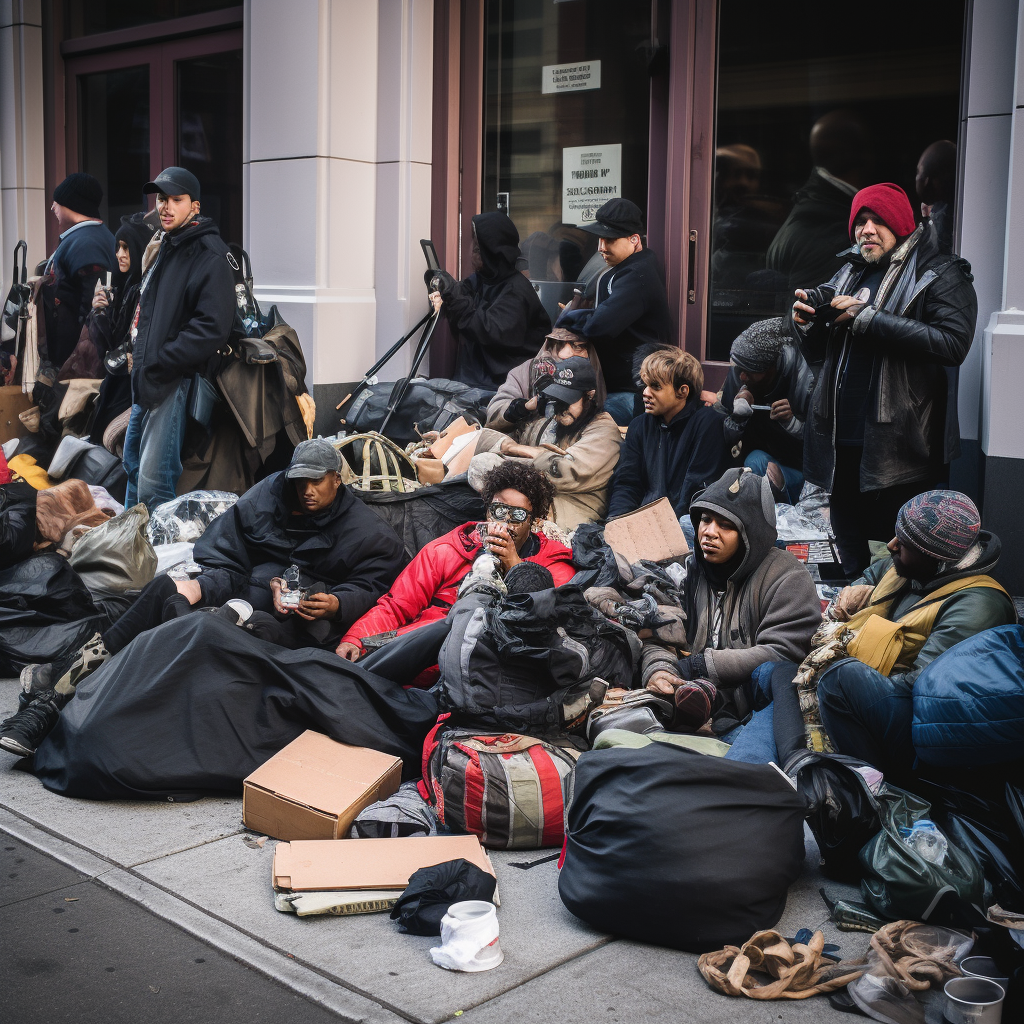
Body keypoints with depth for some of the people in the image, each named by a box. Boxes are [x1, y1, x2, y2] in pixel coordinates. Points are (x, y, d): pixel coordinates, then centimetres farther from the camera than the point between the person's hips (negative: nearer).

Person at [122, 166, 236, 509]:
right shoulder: (159, 245, 16)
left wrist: (158, 362, -19)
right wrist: (139, 357, 11)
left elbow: (213, 327, -22)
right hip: (146, 377, 10)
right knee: (133, 462, 20)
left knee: (154, 481, -13)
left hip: (174, 378, -10)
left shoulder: (209, 255, -12)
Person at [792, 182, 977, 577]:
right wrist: (807, 322, -3)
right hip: (843, 439, 6)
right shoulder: (850, 273, 15)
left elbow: (953, 343, -21)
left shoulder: (941, 275, -3)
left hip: (898, 446, -6)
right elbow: (816, 352, 21)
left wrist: (868, 318, -19)